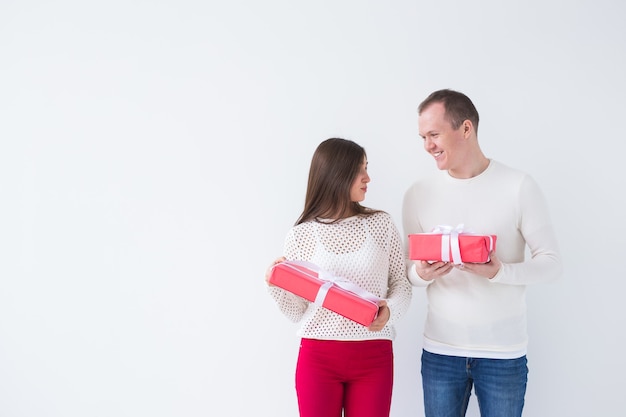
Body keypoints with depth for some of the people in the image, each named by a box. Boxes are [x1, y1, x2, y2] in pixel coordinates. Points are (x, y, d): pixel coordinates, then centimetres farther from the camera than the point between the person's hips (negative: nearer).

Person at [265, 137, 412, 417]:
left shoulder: (381, 224, 4)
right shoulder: (301, 234, -1)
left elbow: (401, 285, 7)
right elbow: (296, 311, 1)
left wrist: (390, 310, -13)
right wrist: (276, 286, -17)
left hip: (374, 358, 1)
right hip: (317, 357, -1)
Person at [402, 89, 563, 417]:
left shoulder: (519, 187, -6)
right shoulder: (418, 193, 2)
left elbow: (552, 263, -4)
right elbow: (408, 269, 8)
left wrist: (500, 272, -22)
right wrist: (421, 274, -15)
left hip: (504, 352, -2)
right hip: (440, 350, 2)